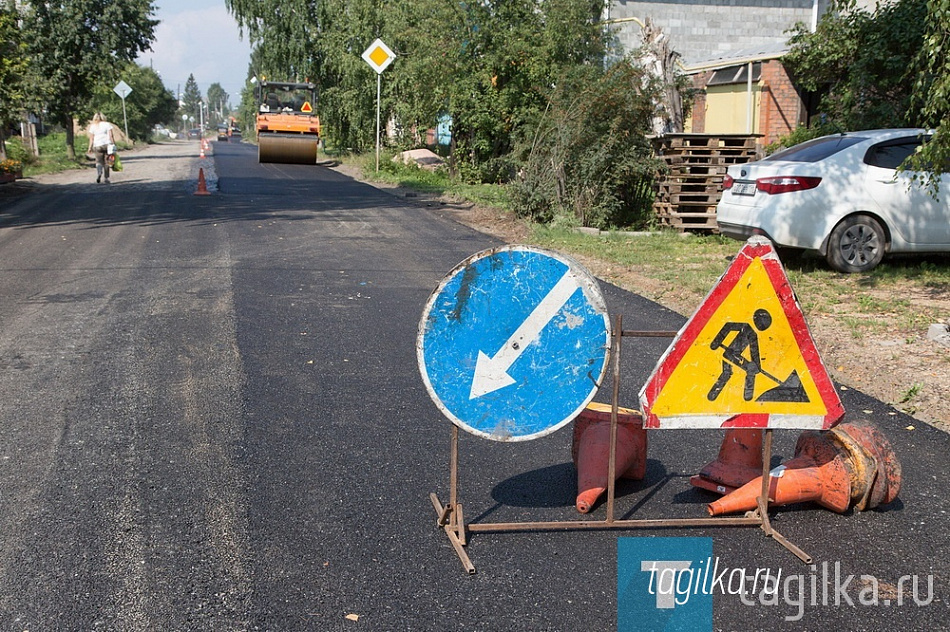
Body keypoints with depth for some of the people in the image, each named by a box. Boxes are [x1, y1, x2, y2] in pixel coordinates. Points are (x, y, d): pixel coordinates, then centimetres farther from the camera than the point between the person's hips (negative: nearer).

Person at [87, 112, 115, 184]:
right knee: (106, 162, 6)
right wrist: (114, 144, 0)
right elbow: (111, 136, -4)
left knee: (99, 161, 3)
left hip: (97, 145, 0)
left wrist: (90, 147, 7)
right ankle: (106, 178, 7)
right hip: (107, 144, 0)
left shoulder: (92, 126, 5)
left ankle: (99, 173, -25)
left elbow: (91, 138, 2)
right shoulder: (107, 124, 2)